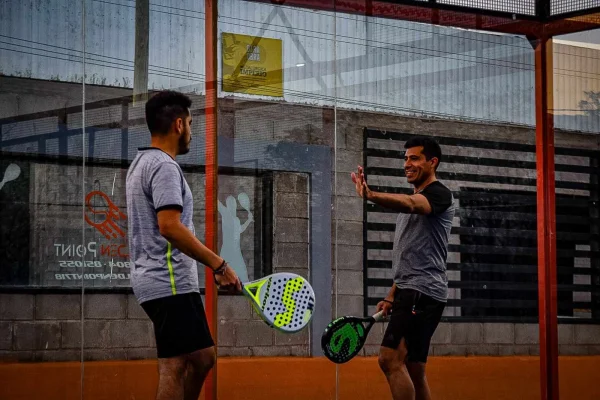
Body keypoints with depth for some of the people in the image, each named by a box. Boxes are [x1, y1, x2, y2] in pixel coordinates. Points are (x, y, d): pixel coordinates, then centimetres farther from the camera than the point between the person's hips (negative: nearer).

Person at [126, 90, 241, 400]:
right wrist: (219, 265, -21)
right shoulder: (163, 166, -13)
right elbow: (170, 227, -24)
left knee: (203, 357, 14)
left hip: (156, 279, 10)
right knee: (174, 367, -10)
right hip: (170, 283, -10)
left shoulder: (142, 163, 19)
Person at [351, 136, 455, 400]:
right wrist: (392, 296, 19)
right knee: (413, 372, 8)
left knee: (390, 359, -20)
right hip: (409, 293, 10)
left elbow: (409, 203, -30)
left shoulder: (439, 194, -6)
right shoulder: (410, 203, 23)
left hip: (423, 292, -10)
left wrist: (371, 196, -47)